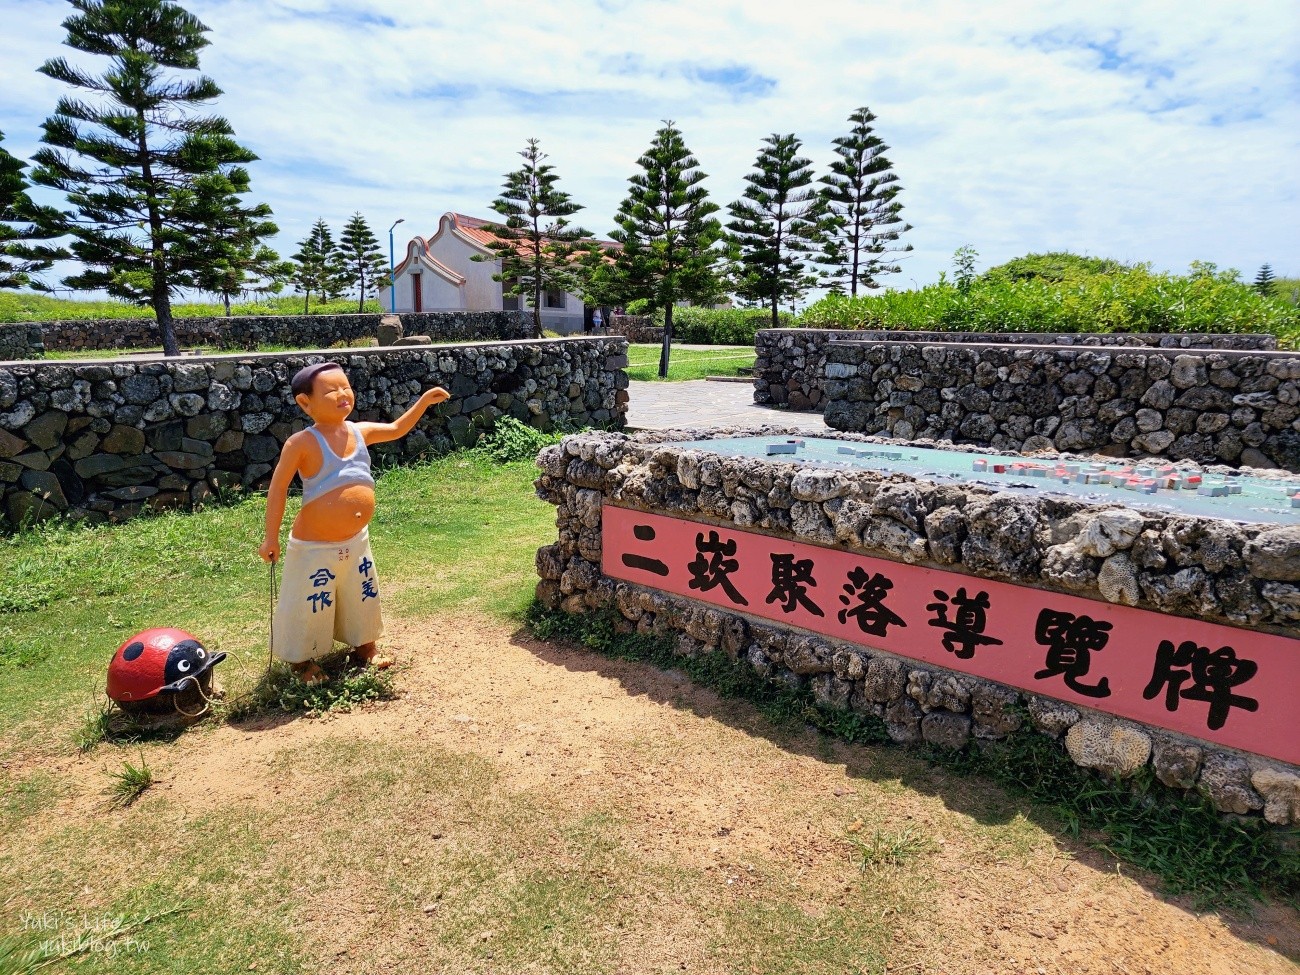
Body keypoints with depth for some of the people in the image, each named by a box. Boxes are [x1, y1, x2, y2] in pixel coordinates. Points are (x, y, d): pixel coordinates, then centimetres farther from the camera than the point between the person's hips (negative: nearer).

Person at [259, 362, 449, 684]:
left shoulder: (359, 432, -1)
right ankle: (303, 661, 33)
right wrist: (271, 537, -10)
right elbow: (278, 488, -12)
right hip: (315, 547, -6)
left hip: (356, 541, 7)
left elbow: (397, 429, 17)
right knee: (309, 608, 8)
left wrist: (424, 401, 7)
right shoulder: (302, 443, -18)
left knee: (365, 598, 22)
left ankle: (365, 647, 45)